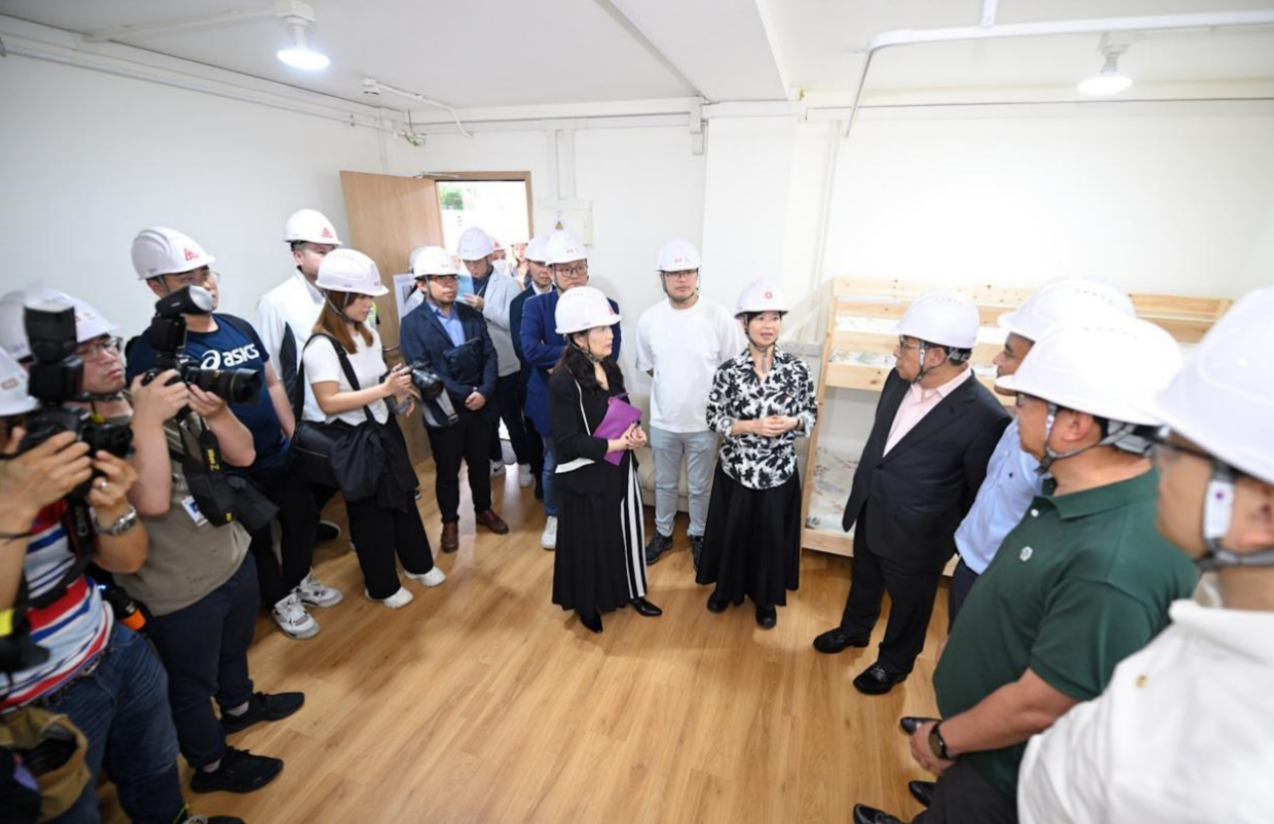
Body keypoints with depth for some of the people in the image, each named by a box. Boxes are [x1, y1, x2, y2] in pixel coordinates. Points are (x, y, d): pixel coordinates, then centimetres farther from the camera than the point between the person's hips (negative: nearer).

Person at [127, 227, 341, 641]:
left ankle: (299, 580, 45)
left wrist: (296, 437, 8)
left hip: (281, 455, 5)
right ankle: (280, 600, 40)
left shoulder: (239, 327, 2)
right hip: (231, 474, -5)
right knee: (257, 542, 15)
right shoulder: (152, 350, -16)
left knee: (304, 518, 19)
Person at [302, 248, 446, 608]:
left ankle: (417, 563, 38)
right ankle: (382, 586, 28)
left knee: (404, 496, 18)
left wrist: (398, 390, -1)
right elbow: (329, 403, -26)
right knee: (370, 511, 8)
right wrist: (383, 389, -31)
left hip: (384, 428, 8)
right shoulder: (320, 347, -21)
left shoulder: (369, 334, 6)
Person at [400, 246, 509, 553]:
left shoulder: (473, 315, 4)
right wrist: (464, 395, -18)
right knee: (447, 471, 13)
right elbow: (423, 371, -15)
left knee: (480, 463, 18)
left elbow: (489, 355, 0)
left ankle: (484, 510, 39)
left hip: (481, 405, 3)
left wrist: (484, 392, -16)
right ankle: (450, 521, 32)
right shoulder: (412, 323, -7)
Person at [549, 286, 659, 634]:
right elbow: (567, 441, -22)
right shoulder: (563, 381, -21)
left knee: (627, 532, 20)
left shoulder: (611, 368, 2)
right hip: (587, 475, -7)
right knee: (589, 542, 11)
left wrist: (635, 433, -10)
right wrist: (615, 444, -24)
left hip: (620, 468, 7)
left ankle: (631, 592, 42)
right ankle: (586, 603, 36)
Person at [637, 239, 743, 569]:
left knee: (700, 488, 17)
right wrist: (676, 385, 2)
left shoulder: (719, 317, -15)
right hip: (663, 421, 2)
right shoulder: (649, 319, -6)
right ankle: (663, 533, 43)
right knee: (664, 483, 21)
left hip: (704, 422, -2)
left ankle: (698, 536, 42)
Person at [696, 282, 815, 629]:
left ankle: (766, 598, 40)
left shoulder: (797, 369, -7)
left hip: (778, 471, 1)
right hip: (736, 470, 0)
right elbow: (714, 419, -6)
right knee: (731, 533, 16)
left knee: (771, 536, 16)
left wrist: (792, 423, -18)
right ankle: (726, 587, 42)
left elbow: (811, 414, 3)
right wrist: (752, 426, -20)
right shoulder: (728, 371, -11)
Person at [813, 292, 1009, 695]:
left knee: (908, 607, 22)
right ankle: (854, 630, 56)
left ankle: (893, 663, 48)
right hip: (870, 516, 6)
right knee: (863, 583, 29)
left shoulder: (984, 418, -28)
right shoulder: (899, 379, -9)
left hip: (916, 537, -6)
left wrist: (956, 543, -5)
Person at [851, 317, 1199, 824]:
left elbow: (1040, 706, -29)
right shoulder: (1077, 493, -9)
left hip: (1006, 767, -6)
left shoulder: (1115, 567, -38)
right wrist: (965, 644, 15)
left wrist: (942, 739, -13)